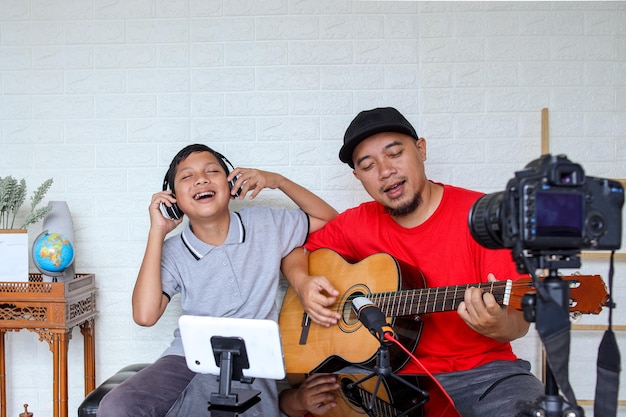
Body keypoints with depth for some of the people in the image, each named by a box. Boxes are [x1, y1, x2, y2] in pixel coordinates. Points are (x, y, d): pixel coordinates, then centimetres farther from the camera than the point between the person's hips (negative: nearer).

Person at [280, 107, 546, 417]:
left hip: (482, 367, -2)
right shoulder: (358, 224, 3)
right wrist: (303, 282, -5)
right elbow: (297, 250, 16)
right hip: (396, 371, 2)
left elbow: (519, 320, -8)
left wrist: (500, 326, -31)